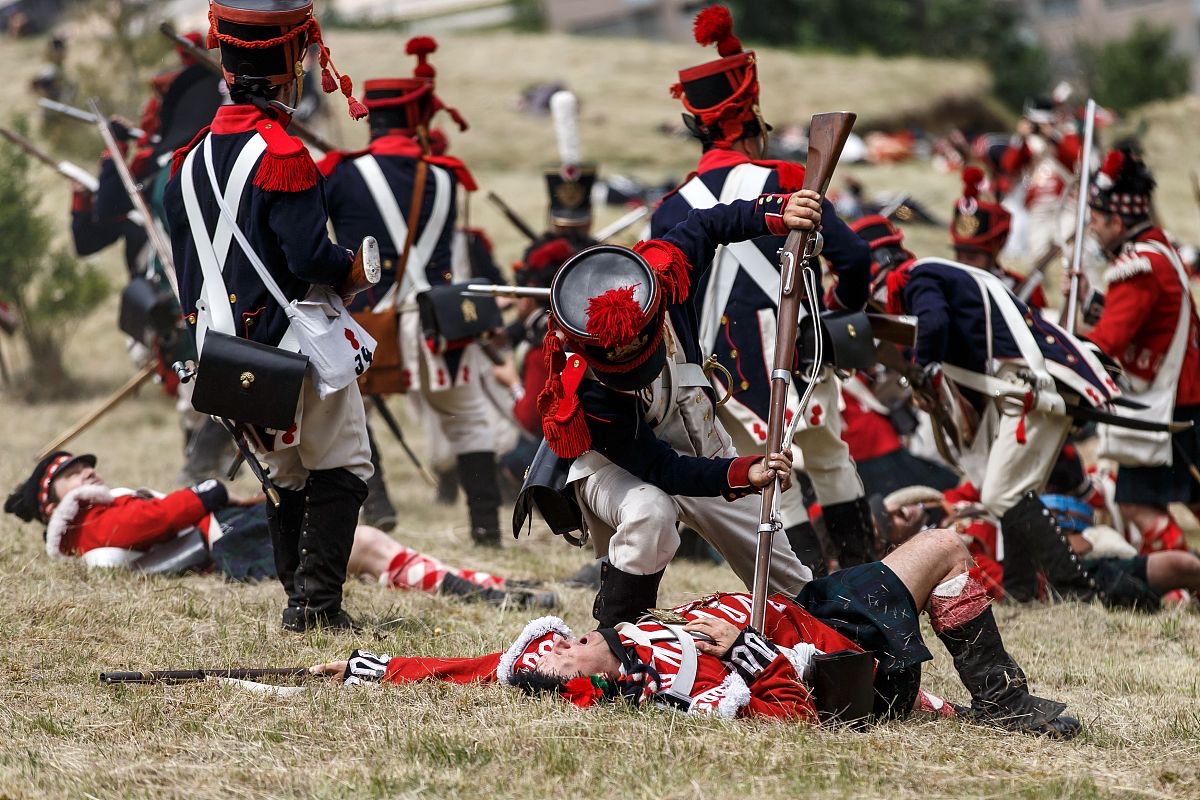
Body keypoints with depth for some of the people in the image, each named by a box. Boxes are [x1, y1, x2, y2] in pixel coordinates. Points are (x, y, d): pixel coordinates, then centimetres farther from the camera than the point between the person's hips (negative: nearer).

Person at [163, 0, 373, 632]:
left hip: (222, 339, 7)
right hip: (292, 341, -7)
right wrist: (355, 266, -3)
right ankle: (316, 599, -7)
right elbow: (309, 256, -22)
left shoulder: (192, 157, 7)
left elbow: (187, 265, 13)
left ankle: (298, 597, 18)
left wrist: (202, 329, 21)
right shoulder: (282, 155, -18)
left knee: (287, 476, 18)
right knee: (341, 470, 1)